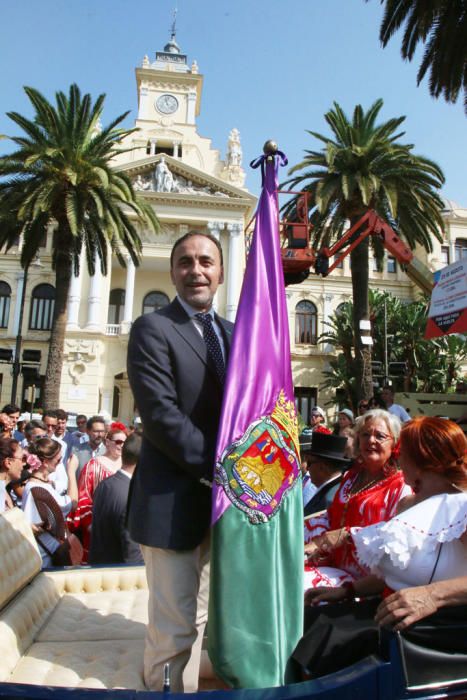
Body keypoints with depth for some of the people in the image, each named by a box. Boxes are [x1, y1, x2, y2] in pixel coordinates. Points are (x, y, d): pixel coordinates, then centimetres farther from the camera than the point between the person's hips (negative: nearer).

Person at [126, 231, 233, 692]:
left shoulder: (233, 333, 12)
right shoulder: (152, 329, -8)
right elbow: (161, 416, -18)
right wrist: (220, 470, -18)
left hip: (221, 495, 6)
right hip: (173, 498, -6)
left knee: (198, 617, 21)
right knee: (175, 627, 5)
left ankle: (188, 686, 40)